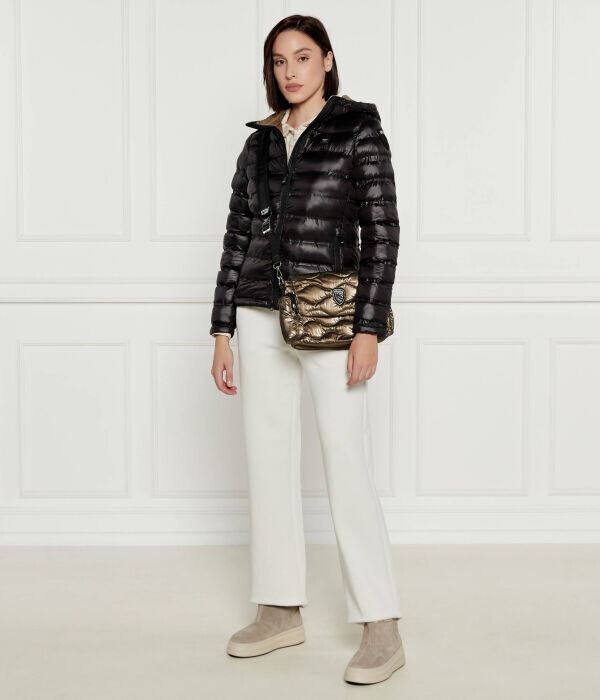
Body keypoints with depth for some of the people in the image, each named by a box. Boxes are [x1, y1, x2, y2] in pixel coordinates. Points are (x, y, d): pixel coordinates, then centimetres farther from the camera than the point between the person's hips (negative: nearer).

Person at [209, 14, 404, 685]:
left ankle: (382, 629, -1)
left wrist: (367, 329, -14)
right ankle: (280, 612, 20)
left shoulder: (358, 131, 0)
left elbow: (382, 233, -6)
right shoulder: (260, 143, 14)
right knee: (268, 460, 8)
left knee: (346, 466, -8)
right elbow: (237, 237, 14)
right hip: (261, 317, 6)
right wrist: (222, 330, 9)